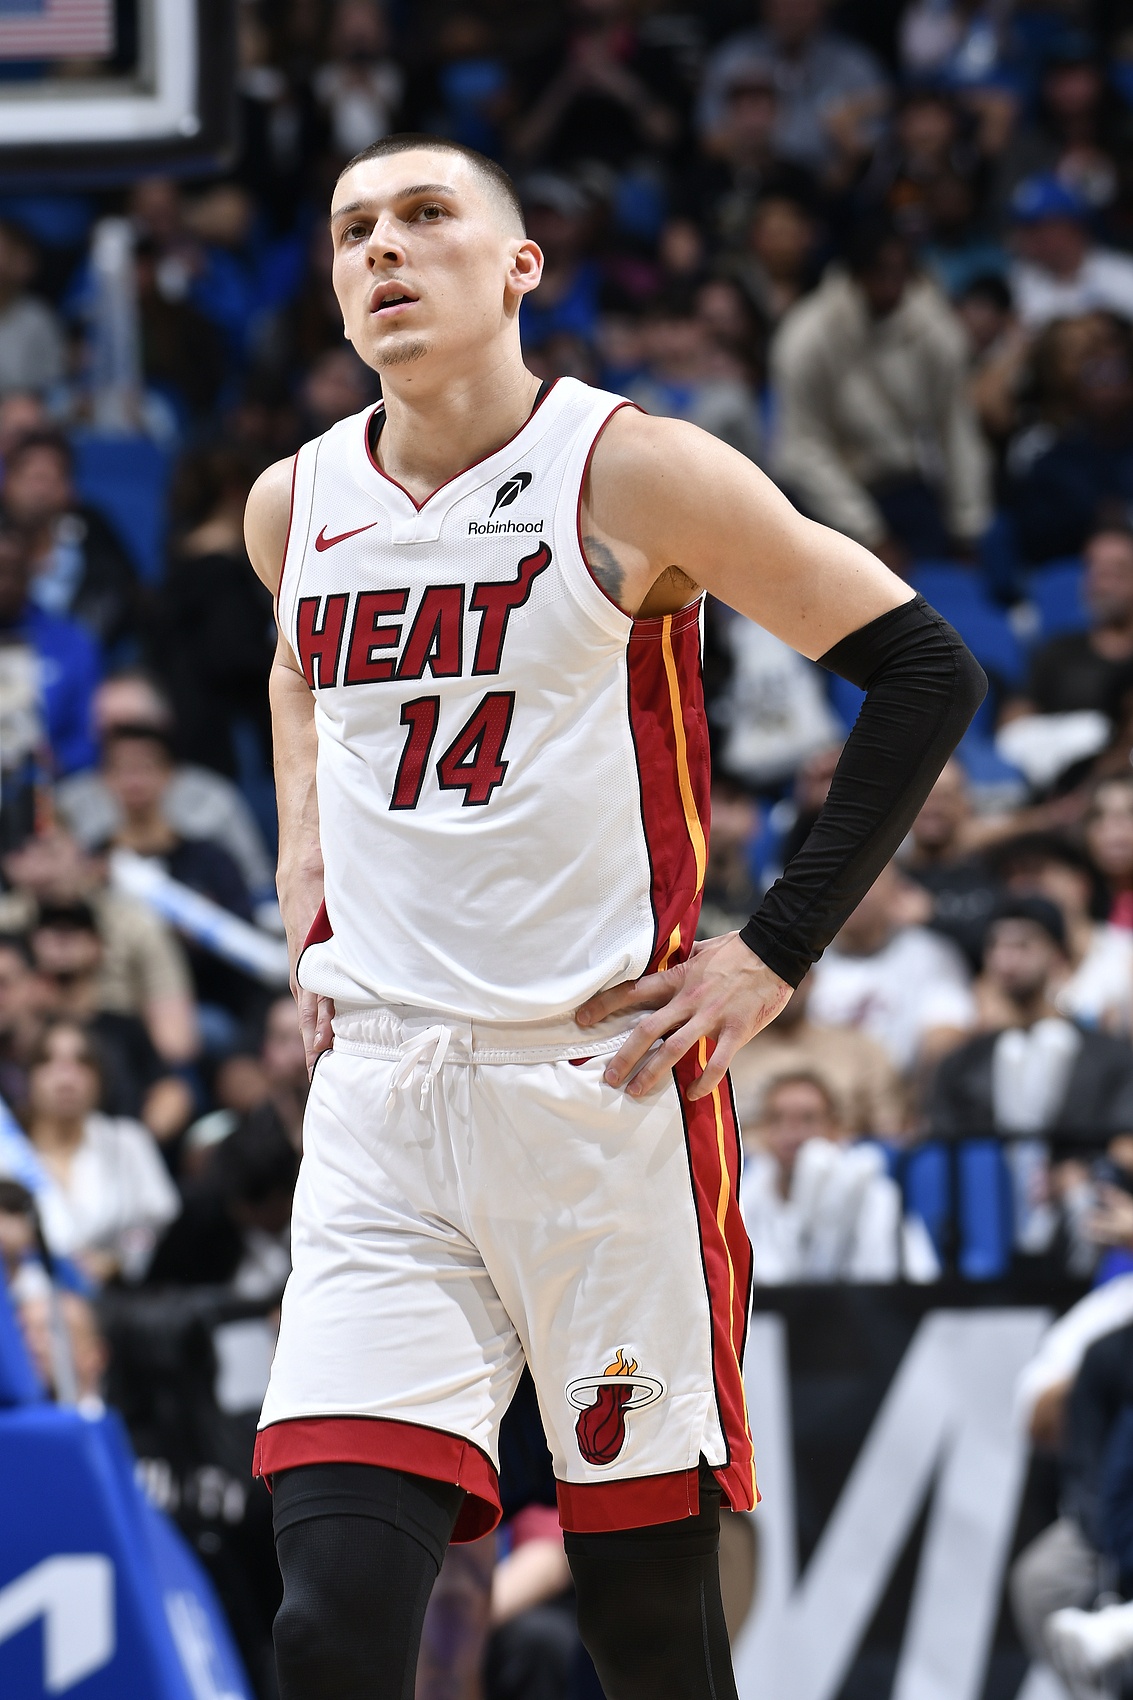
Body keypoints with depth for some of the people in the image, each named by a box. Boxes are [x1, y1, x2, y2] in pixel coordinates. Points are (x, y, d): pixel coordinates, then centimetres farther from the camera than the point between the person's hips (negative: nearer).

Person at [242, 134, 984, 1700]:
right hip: (381, 1103, 3)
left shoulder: (628, 472, -7)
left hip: (609, 1084, -3)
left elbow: (925, 670, -4)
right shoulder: (296, 508, 9)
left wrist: (776, 953, -6)